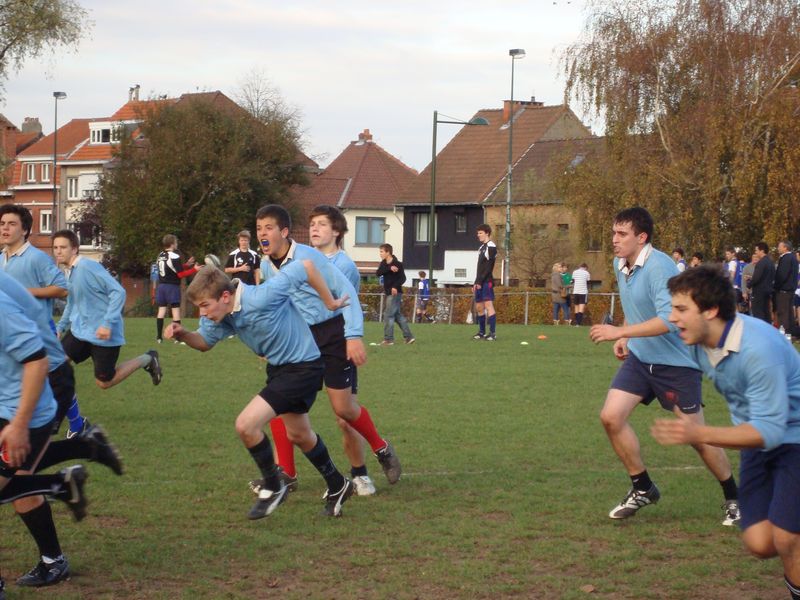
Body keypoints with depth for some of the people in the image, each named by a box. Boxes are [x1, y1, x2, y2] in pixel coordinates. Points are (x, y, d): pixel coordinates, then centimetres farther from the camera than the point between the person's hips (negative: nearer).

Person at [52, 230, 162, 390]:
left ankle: (147, 359, 19)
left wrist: (108, 323, -27)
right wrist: (60, 327, 17)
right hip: (79, 331, 8)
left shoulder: (87, 267, -19)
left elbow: (118, 292, -22)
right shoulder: (67, 272, 8)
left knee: (104, 382, 2)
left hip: (103, 334, -8)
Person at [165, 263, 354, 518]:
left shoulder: (261, 298, -32)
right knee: (299, 435, 25)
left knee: (246, 425, -17)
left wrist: (330, 303, -17)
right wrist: (182, 334, -14)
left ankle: (272, 487, 5)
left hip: (303, 367, -9)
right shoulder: (221, 316, -9)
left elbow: (306, 266, -28)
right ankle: (338, 487, 46)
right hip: (278, 367, 9)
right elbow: (204, 342, 8)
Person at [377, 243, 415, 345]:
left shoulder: (397, 264, -11)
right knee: (398, 315, 11)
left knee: (388, 315, -9)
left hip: (395, 292, -8)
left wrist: (395, 286, -30)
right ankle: (409, 337, 15)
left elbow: (403, 278, -15)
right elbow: (378, 273, -8)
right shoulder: (383, 263, 10)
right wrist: (389, 268, -22)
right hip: (389, 292, 8)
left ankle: (388, 339, -7)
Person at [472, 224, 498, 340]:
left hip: (487, 282, -10)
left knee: (488, 305, -14)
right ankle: (482, 332, 19)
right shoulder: (482, 247, 20)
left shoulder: (491, 247, -9)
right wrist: (476, 283, 17)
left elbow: (488, 267, -15)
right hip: (480, 283, 10)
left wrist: (480, 281, -18)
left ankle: (492, 333, -17)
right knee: (479, 307, 11)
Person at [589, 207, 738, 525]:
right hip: (639, 358, 7)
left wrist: (620, 332, -31)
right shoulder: (621, 266, 3)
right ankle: (642, 489, 9)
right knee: (611, 416, -9)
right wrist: (625, 338, 9)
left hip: (676, 363, -7)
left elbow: (669, 320, -32)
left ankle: (733, 498, 21)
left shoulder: (659, 266, -23)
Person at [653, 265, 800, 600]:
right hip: (758, 440, 7)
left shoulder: (757, 349, -33)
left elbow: (769, 431, -34)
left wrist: (700, 435, -44)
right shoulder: (699, 343, -8)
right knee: (759, 543, -6)